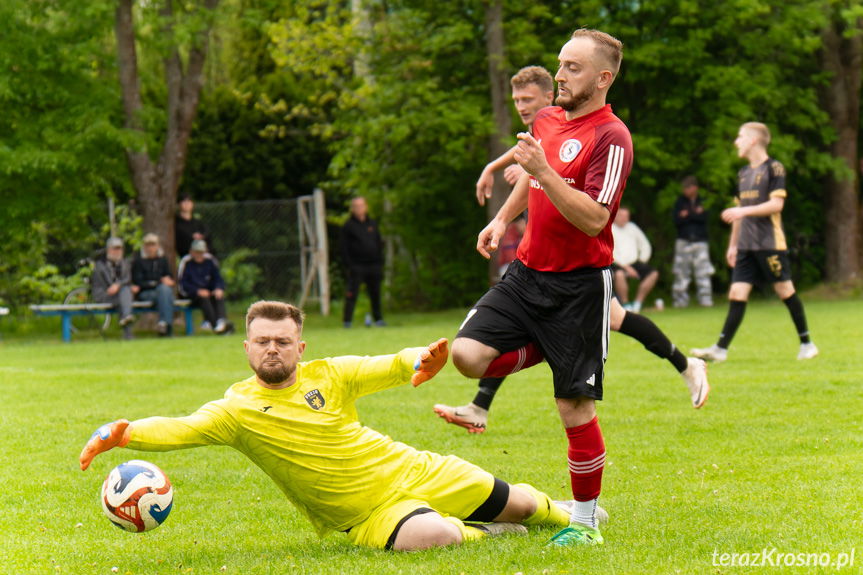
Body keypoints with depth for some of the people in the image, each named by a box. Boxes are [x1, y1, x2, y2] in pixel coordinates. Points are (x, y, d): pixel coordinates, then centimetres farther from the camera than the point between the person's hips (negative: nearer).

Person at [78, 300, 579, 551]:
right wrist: (117, 434, -44)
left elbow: (391, 367, -7)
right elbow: (178, 429, -26)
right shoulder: (237, 410, -12)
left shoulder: (328, 374, -4)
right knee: (434, 536, -37)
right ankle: (483, 534, -2)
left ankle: (567, 516, 52)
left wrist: (421, 360, -32)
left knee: (516, 503, 15)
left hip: (407, 470, 4)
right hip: (368, 513, -4)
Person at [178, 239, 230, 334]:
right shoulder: (186, 262, -3)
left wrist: (219, 289, -16)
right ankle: (214, 324, -48)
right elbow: (183, 283, -7)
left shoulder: (210, 261, 7)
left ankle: (221, 320, -51)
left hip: (209, 291, 3)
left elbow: (218, 278, 7)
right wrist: (198, 291, -21)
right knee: (204, 298, -35)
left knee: (219, 297, -28)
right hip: (192, 294, -3)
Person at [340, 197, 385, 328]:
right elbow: (344, 248, -3)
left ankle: (378, 318, 18)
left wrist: (380, 263, 11)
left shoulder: (372, 224, 14)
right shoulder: (348, 226, 0)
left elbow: (379, 244, 19)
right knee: (352, 293, -8)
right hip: (356, 266, -4)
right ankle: (347, 320, -6)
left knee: (375, 293, 8)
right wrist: (348, 266, -11)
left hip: (373, 264, 4)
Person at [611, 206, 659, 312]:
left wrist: (641, 263, 7)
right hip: (618, 264, -6)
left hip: (633, 263, 6)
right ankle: (625, 304, -22)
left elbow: (645, 246, 21)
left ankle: (637, 303, -7)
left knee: (653, 273, -12)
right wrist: (626, 267, -18)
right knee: (619, 274, -39)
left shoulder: (632, 227, 17)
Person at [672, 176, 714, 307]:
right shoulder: (680, 202, 8)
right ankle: (680, 300, 3)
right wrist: (695, 214, -11)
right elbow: (677, 220, -2)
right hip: (683, 241, 1)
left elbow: (704, 218, -9)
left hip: (700, 241, -1)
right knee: (681, 273, -2)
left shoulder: (703, 202, 6)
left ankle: (706, 299, -4)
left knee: (703, 272, -7)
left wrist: (687, 215, -10)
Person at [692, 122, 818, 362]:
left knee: (785, 290, 0)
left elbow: (777, 204, -15)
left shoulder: (773, 168, -6)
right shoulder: (743, 173, 17)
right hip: (746, 245, 7)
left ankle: (806, 343, 12)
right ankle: (721, 349, -8)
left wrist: (744, 211, -23)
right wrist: (733, 244, 21)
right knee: (736, 293, -2)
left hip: (770, 242, -6)